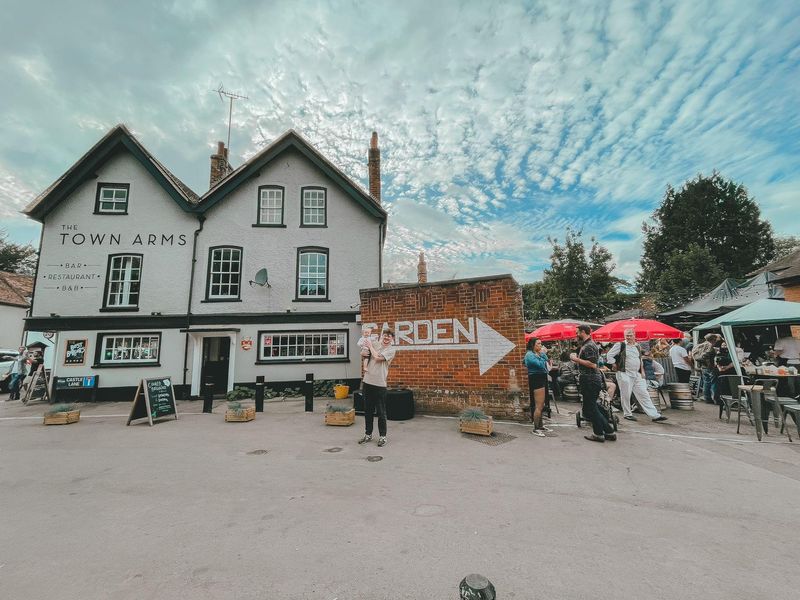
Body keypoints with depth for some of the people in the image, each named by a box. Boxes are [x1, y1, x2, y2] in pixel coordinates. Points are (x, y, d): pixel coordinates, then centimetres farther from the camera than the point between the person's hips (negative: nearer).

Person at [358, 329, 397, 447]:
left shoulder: (391, 349, -3)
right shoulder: (375, 345, 11)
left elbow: (378, 357, -14)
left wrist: (370, 346, -2)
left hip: (380, 384, -5)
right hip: (368, 381, 5)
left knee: (381, 412, 3)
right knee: (368, 411, 13)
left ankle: (382, 436, 16)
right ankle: (368, 434, 26)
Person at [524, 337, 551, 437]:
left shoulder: (537, 353, 13)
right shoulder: (530, 355, -15)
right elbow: (541, 365, -24)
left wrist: (543, 354, 1)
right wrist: (543, 354, -13)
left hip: (541, 380, 10)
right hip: (536, 380, -10)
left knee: (540, 405, 17)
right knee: (539, 406, -7)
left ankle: (540, 426, 28)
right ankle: (535, 429, 0)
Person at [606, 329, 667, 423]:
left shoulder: (637, 346, 14)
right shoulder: (620, 345, -6)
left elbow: (640, 360, 24)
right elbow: (609, 355, -4)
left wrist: (642, 372, 16)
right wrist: (616, 365, -5)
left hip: (637, 375, 6)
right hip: (625, 374, -5)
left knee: (644, 394, 4)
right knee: (626, 395, 1)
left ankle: (655, 415, 5)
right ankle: (627, 414, 15)